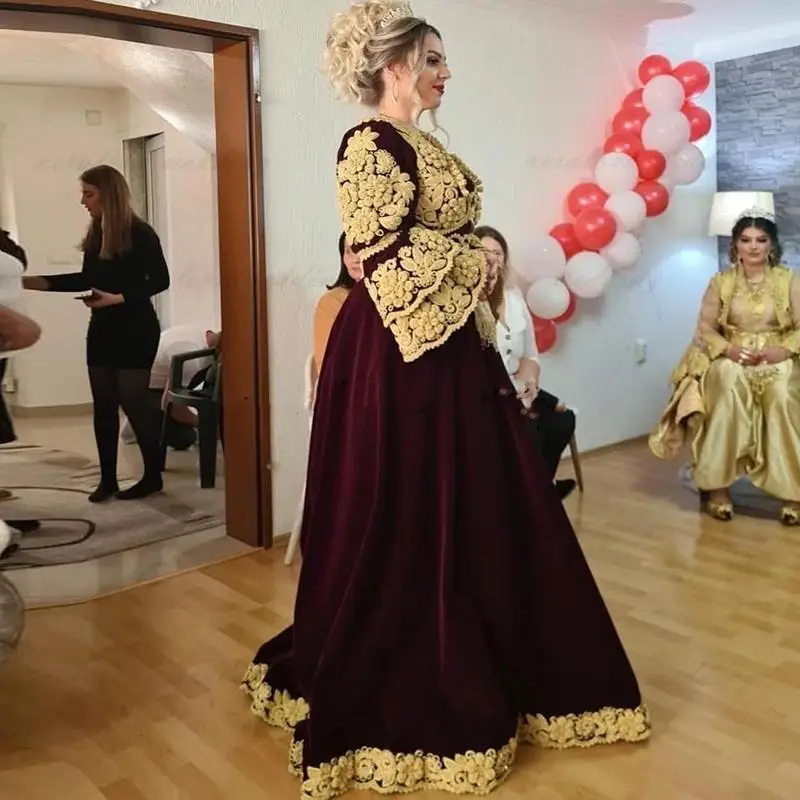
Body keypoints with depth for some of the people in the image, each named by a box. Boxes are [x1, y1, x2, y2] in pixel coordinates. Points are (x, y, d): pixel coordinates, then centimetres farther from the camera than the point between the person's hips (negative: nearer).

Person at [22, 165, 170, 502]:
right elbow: (87, 279, 14)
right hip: (101, 329, 7)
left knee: (133, 403, -3)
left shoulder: (140, 234, -11)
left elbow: (160, 281, -12)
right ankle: (107, 479, 16)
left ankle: (153, 476, 11)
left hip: (135, 330, -7)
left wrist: (119, 298, -22)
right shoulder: (95, 234, 8)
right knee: (103, 405, 7)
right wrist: (42, 282, 7)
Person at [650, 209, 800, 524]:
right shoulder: (721, 281, 7)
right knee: (729, 385, -35)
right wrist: (729, 348, -15)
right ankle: (717, 485, -28)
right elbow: (705, 327, 4)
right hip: (732, 358, 0)